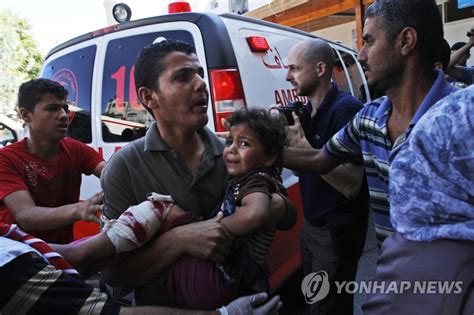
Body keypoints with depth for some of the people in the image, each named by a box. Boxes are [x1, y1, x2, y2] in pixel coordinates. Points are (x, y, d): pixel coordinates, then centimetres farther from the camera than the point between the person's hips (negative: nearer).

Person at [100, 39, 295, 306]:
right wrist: (178, 240, -32)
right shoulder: (125, 168, -17)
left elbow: (288, 218, -1)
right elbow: (113, 274, -18)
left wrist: (276, 206, -22)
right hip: (162, 306, -2)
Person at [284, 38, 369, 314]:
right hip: (312, 224, 8)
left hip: (337, 230, -8)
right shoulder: (307, 110, 5)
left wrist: (302, 144, -28)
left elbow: (351, 185, -28)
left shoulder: (345, 108, -21)